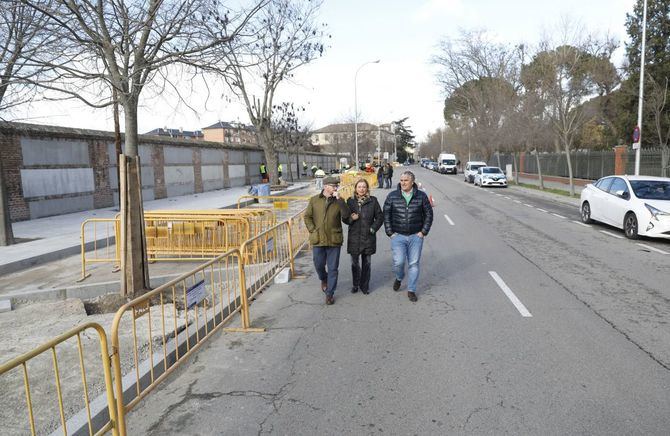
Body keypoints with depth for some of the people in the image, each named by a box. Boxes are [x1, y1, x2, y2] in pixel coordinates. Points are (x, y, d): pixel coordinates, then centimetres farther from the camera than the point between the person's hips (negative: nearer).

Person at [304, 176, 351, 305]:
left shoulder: (339, 201, 0)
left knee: (333, 268, 5)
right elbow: (307, 217, 6)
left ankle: (330, 293, 19)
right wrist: (313, 230, -4)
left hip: (334, 240, 0)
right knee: (319, 265, 12)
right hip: (318, 240, 0)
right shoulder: (314, 200, 0)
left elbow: (346, 215, -15)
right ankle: (323, 279, 45)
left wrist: (339, 200, -22)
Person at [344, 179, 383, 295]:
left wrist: (373, 228, -7)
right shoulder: (350, 201, 4)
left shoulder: (372, 200, 1)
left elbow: (380, 217, 5)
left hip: (368, 237, -1)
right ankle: (355, 285, 26)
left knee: (366, 263, 8)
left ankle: (365, 286, 21)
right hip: (354, 237, 1)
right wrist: (351, 218, -14)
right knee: (354, 263, 8)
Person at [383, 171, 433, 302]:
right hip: (398, 236, -1)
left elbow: (429, 214, 6)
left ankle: (411, 290, 20)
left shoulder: (421, 196, 0)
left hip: (416, 236, 1)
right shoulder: (392, 196, -1)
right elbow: (386, 215, 3)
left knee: (414, 264, 5)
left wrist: (423, 232, 0)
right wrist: (390, 232, -3)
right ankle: (399, 278, 24)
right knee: (399, 262, -11)